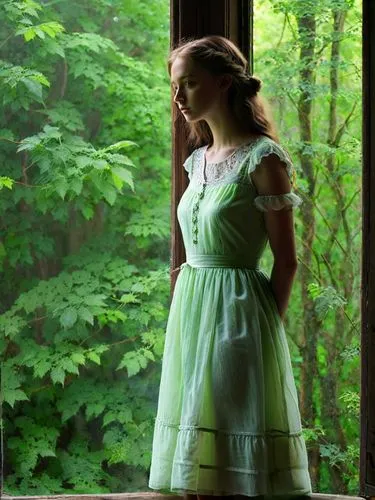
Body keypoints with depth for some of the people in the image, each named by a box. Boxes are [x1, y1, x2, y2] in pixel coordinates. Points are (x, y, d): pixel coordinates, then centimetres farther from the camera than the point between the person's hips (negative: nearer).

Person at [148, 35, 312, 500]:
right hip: (191, 309, 7)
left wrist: (266, 324, -6)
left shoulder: (263, 158, -9)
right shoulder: (199, 160, 13)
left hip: (236, 317, -7)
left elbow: (286, 260, -8)